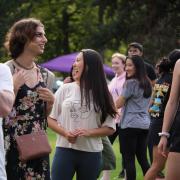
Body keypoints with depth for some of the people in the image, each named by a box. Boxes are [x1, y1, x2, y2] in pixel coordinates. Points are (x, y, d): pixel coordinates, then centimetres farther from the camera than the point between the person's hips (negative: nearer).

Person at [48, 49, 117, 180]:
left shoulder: (101, 94, 3)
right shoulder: (65, 89, 3)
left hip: (91, 153, 1)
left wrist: (89, 132, -13)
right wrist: (65, 133, -12)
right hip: (65, 150, 0)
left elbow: (110, 128, 3)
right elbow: (50, 118, 6)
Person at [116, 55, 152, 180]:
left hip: (130, 125, -8)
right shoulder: (147, 83, 12)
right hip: (144, 124, 8)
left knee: (129, 159, -3)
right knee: (143, 158, 11)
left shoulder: (131, 83, -11)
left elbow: (118, 104, -6)